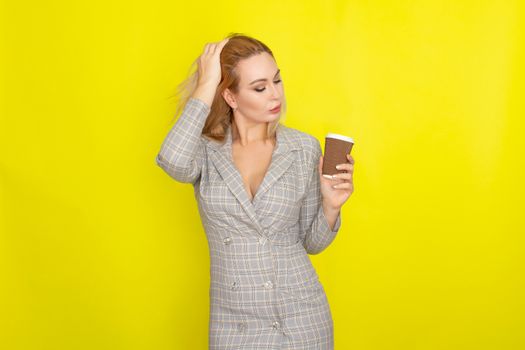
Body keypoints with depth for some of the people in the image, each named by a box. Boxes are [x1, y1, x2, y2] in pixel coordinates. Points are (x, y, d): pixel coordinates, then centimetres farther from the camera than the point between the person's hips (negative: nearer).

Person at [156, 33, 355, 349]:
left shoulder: (304, 149, -4)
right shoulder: (205, 148, -5)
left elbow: (312, 242, 4)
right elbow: (173, 162, -30)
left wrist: (330, 206, -16)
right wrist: (206, 85, -22)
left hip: (301, 318, 1)